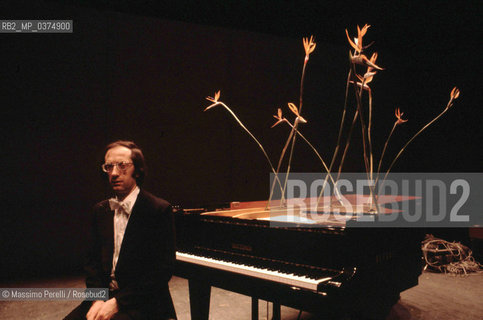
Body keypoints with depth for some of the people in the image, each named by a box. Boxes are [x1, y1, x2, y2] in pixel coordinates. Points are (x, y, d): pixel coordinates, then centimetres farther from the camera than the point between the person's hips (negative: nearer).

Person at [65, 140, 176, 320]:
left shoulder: (159, 210, -10)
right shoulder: (100, 211, 11)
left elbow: (163, 268, -13)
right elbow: (93, 260, 10)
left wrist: (118, 302, -16)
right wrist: (97, 299, -7)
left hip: (142, 304, -5)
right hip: (104, 296, 6)